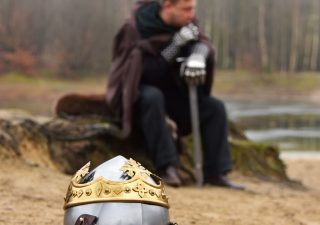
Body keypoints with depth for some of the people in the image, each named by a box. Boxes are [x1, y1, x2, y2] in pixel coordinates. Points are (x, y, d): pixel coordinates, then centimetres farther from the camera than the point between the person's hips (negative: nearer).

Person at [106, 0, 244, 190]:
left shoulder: (186, 22, -5)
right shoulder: (137, 27, -21)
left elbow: (203, 42, -19)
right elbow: (147, 71, -24)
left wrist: (198, 56, -43)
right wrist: (175, 46, -34)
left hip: (169, 90, 6)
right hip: (137, 91, -6)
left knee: (215, 107, -12)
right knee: (152, 98, -40)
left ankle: (215, 172, -10)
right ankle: (167, 167, -35)